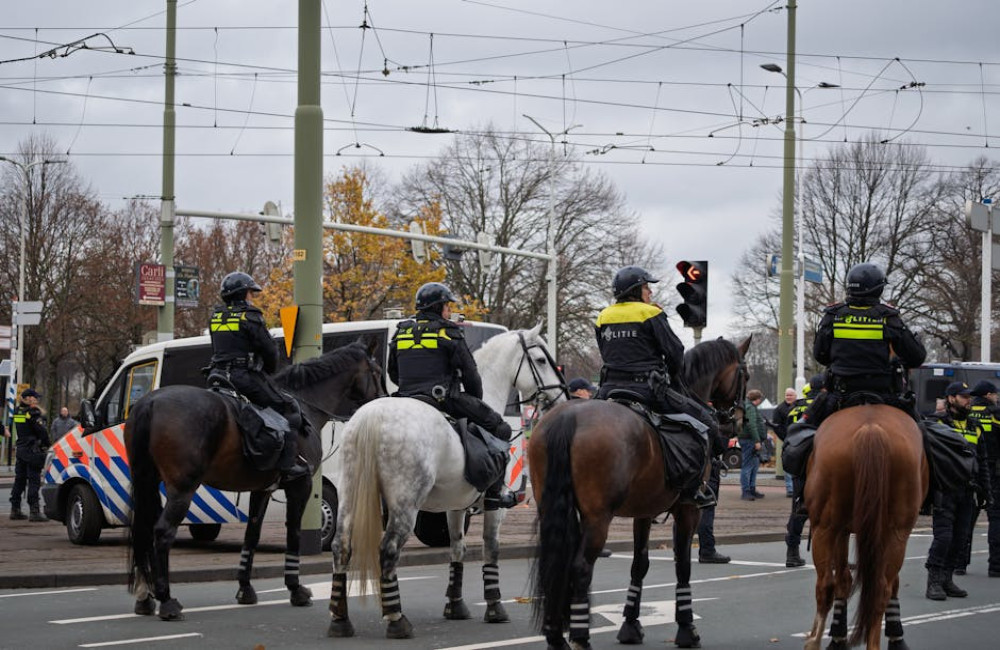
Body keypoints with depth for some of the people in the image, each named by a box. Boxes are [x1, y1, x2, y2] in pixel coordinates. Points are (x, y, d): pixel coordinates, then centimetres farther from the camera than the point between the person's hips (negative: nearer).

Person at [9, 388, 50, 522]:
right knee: (34, 481, -7)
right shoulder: (33, 413, -14)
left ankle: (15, 509, 18)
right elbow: (42, 431, -15)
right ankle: (34, 511, -10)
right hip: (33, 450, -8)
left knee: (19, 479, 13)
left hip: (21, 449, 8)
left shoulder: (18, 411, 11)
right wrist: (46, 445, -1)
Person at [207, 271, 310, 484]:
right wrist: (268, 371, 15)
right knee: (289, 408, 2)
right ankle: (287, 465, -7)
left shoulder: (215, 318, 13)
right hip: (246, 377, -7)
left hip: (219, 377, 7)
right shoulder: (250, 317, -8)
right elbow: (270, 350, -6)